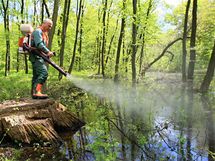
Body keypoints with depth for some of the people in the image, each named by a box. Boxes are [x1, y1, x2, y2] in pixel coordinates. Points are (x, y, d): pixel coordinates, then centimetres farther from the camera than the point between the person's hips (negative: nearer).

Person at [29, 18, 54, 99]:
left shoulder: (44, 34, 25)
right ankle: (37, 92, -29)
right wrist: (48, 52, -30)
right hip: (36, 57, -10)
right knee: (44, 72, -23)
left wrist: (48, 53, 9)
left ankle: (34, 93, 13)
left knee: (37, 75, 9)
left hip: (39, 57, 10)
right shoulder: (38, 31, -7)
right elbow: (39, 44, -22)